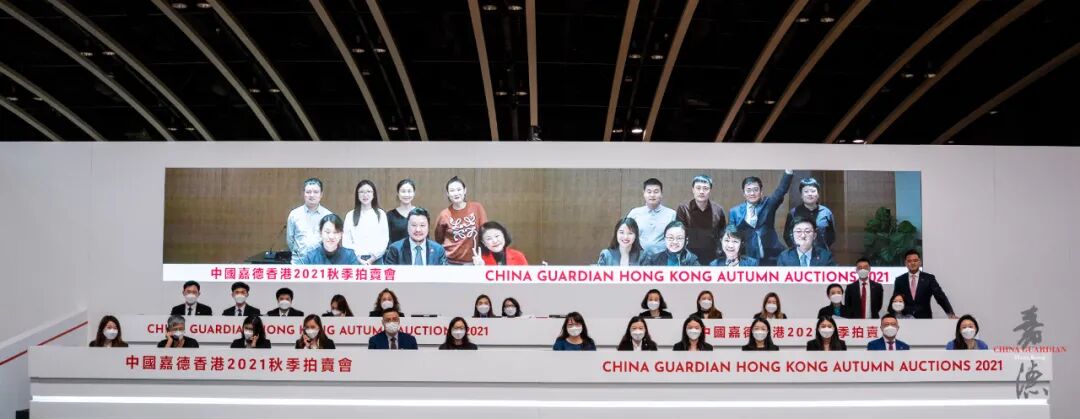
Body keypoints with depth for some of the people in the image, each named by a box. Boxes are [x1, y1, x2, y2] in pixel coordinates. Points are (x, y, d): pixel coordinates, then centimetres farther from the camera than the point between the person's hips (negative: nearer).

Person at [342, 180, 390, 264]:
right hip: (355, 259, 0)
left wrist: (372, 258, -7)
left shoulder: (381, 214, 7)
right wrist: (358, 257, -7)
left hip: (376, 260, 0)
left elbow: (384, 240, 3)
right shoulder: (350, 215, 8)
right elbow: (346, 241, 4)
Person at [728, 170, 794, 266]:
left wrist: (788, 171, -24)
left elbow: (781, 190, -9)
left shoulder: (768, 204, 7)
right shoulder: (735, 211, 7)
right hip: (748, 259, 0)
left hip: (770, 257, 0)